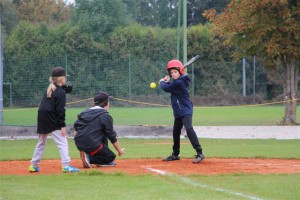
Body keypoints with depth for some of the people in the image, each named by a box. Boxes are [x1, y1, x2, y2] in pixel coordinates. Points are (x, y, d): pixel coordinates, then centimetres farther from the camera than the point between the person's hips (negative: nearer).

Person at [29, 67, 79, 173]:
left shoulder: (49, 89, 14)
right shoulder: (61, 92, -10)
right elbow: (60, 110, -15)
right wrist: (62, 126, -15)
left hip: (42, 119, 8)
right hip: (51, 120, -8)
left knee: (41, 143, 19)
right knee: (62, 142, -7)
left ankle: (34, 165, 23)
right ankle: (66, 165, -16)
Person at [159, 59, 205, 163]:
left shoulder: (179, 83, -18)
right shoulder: (178, 81, 10)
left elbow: (166, 88, -11)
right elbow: (170, 87, 24)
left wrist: (162, 82, 10)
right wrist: (167, 81, 6)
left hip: (185, 111, -11)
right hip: (178, 112, 11)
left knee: (189, 129, -24)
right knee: (176, 132, 19)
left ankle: (199, 153, -30)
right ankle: (175, 154, 32)